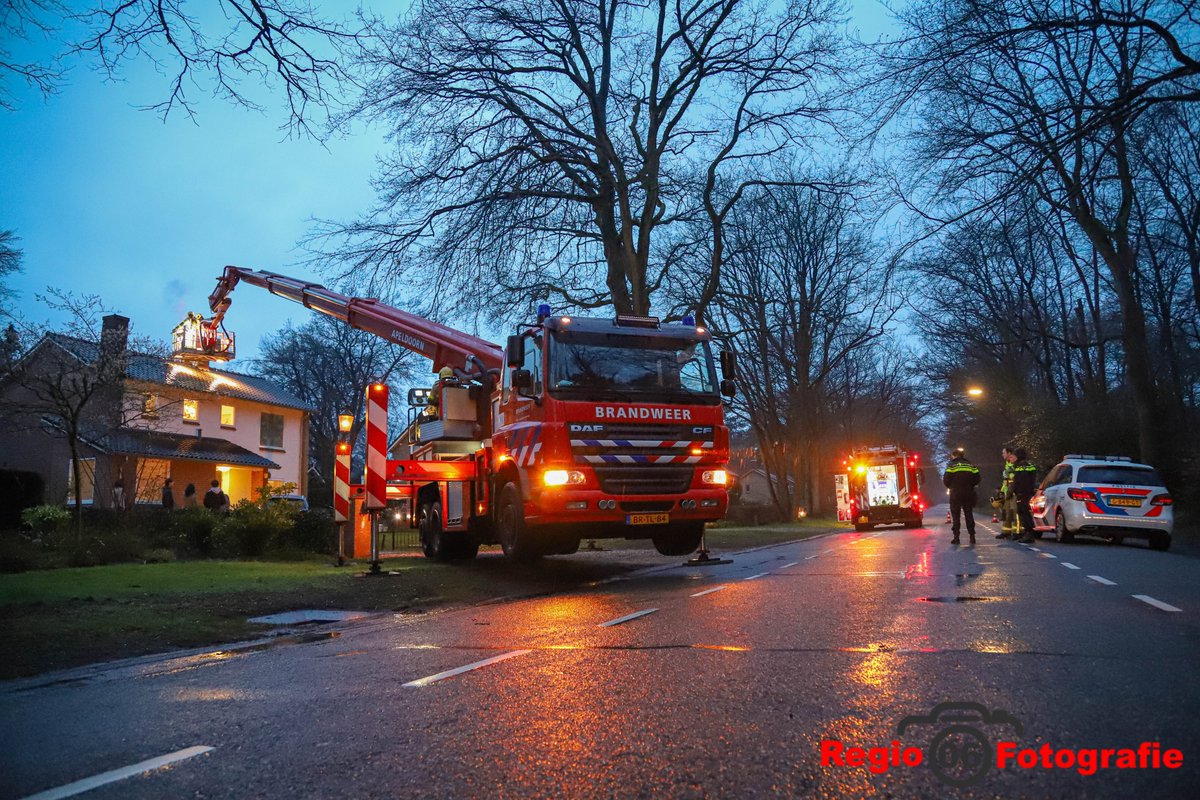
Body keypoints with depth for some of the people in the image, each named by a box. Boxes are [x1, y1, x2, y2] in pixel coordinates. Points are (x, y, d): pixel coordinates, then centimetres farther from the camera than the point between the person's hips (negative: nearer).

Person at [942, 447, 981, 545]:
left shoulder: (952, 465, -2)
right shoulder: (970, 465, 10)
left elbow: (946, 479, -8)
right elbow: (977, 479, 6)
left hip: (956, 493, -3)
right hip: (968, 493, 3)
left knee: (955, 515, 2)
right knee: (969, 514, 11)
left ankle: (956, 537, -1)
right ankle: (972, 536, 8)